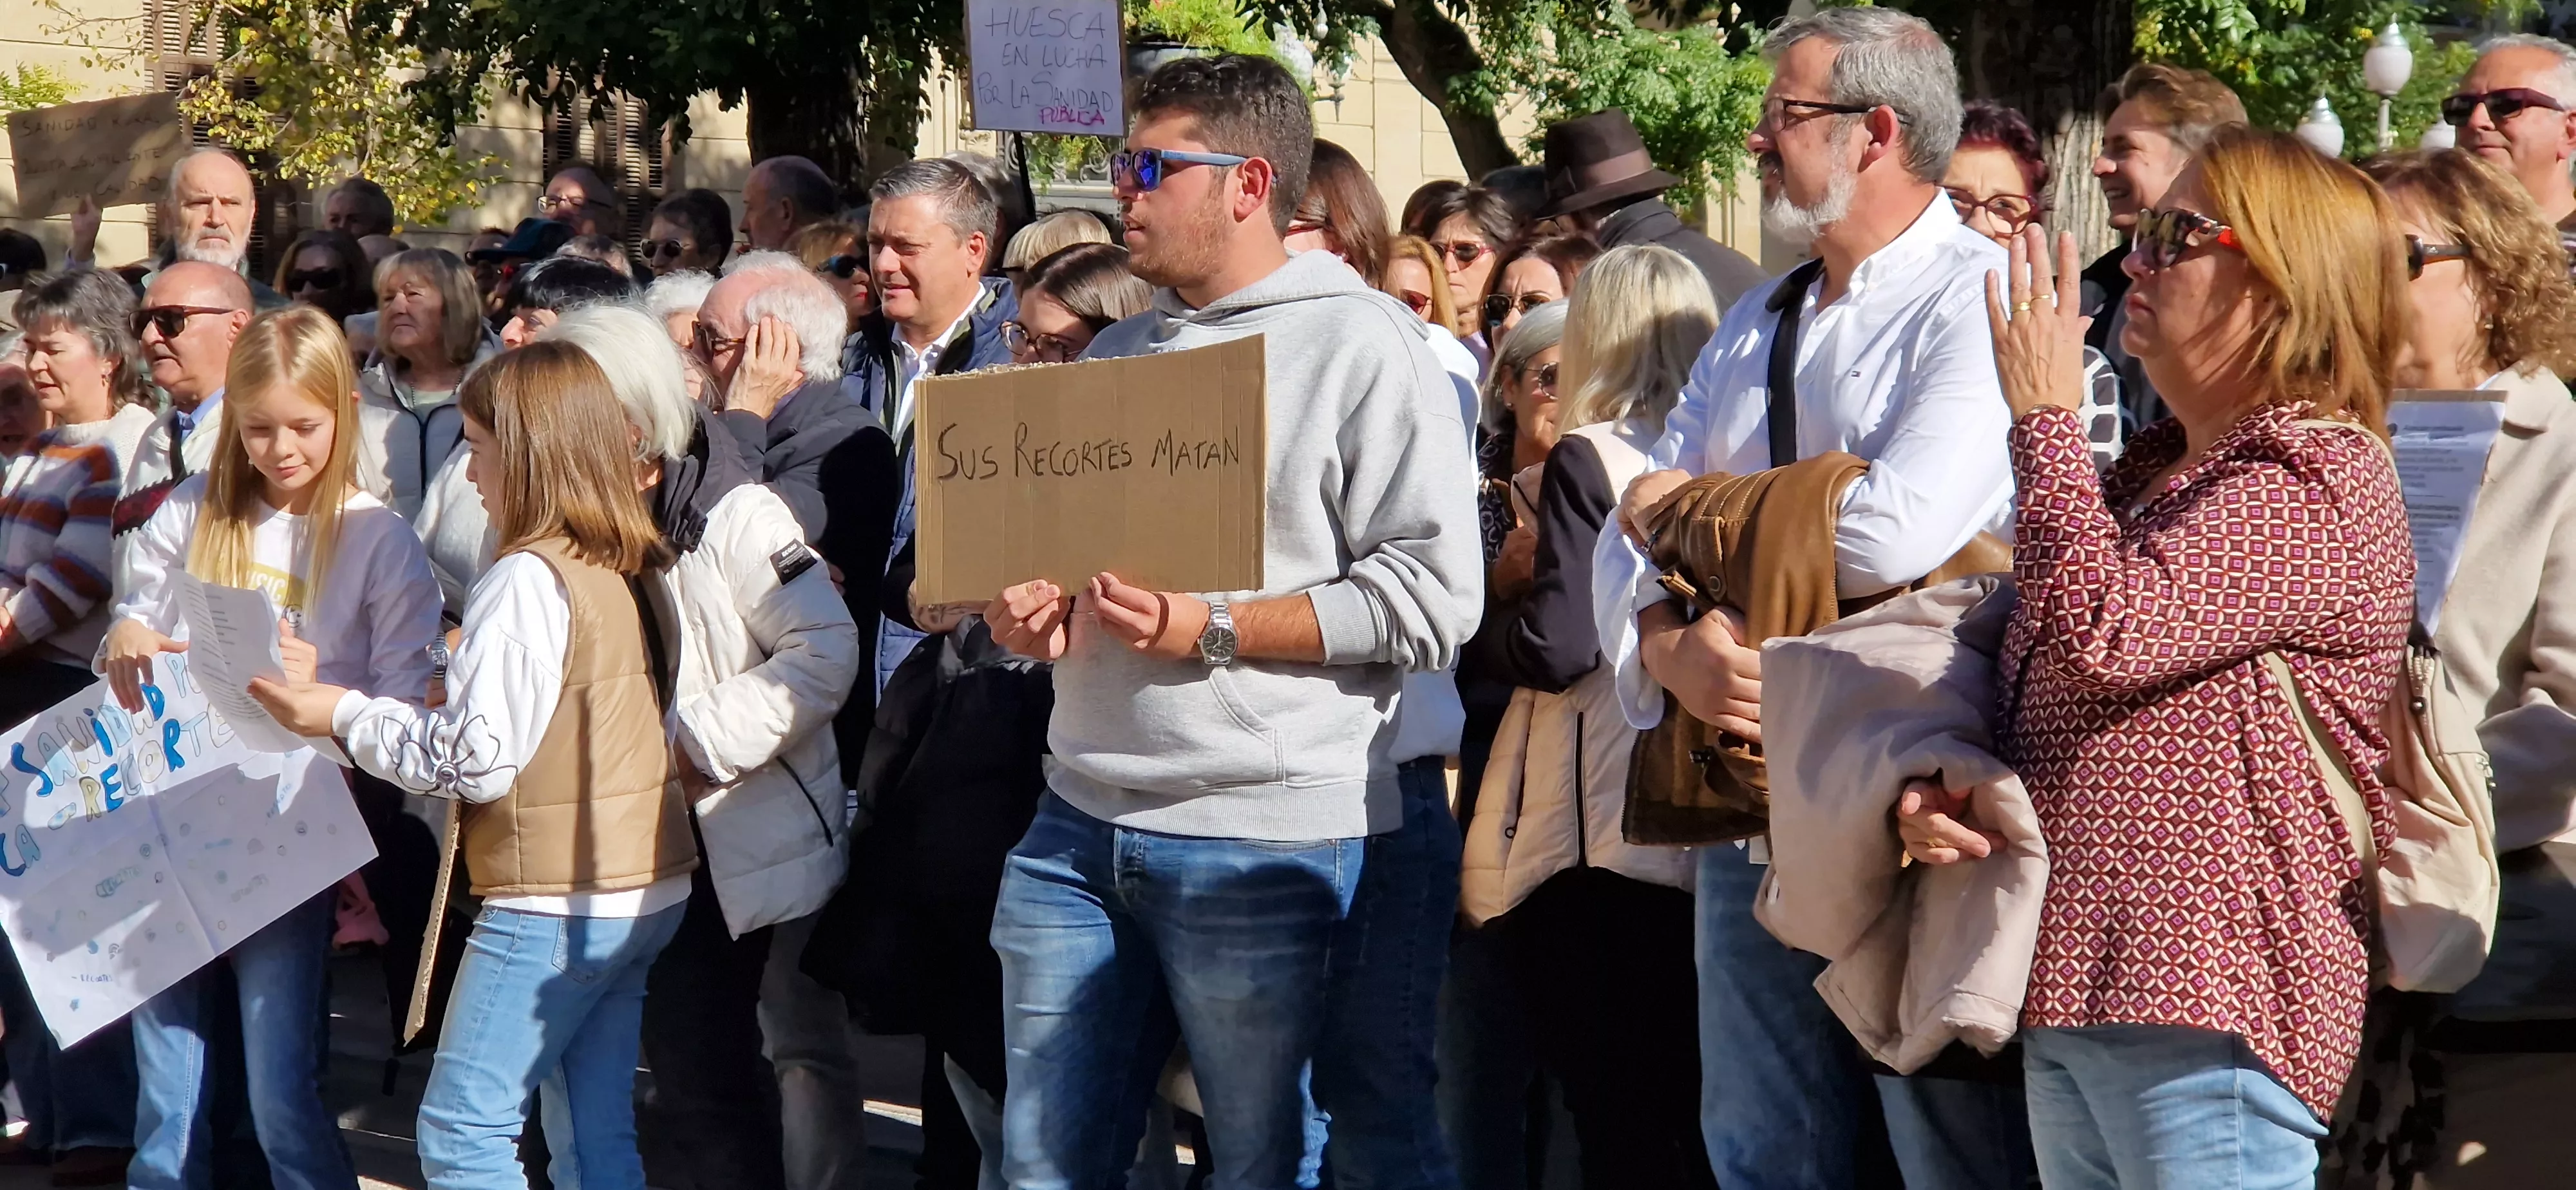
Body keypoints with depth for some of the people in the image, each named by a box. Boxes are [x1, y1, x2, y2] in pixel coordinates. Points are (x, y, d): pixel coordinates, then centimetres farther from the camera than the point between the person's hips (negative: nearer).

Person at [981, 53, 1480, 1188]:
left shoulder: (1361, 346, -6)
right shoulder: (1118, 355, 16)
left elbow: (1434, 597, -14)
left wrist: (1212, 631, -18)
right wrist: (1034, 608, 3)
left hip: (1263, 840, -6)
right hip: (1080, 824, 7)